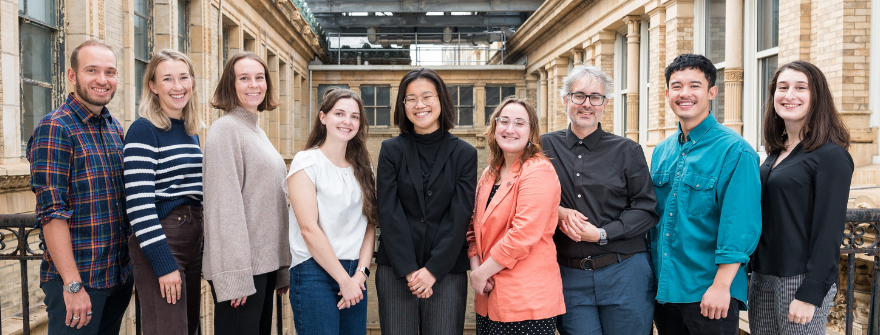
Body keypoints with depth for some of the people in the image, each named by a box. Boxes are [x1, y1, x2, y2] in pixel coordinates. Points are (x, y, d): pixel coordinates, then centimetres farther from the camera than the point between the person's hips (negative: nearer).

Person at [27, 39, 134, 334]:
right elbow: (51, 212, -17)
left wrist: (129, 270, 12)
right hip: (77, 279, -7)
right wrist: (72, 284, -20)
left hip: (120, 275, 7)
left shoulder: (115, 128, 10)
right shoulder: (55, 128, -12)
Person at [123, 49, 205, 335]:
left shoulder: (191, 133, 12)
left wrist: (203, 255, 16)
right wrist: (164, 265, -20)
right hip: (158, 246, -8)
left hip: (192, 239, 8)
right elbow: (139, 204, -18)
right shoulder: (143, 131, -11)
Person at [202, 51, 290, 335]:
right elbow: (224, 204, -16)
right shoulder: (225, 128, -10)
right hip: (240, 268, -8)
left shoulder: (257, 131, 16)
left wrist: (282, 268, 16)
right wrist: (234, 274, -21)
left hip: (264, 263, 8)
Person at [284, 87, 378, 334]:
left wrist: (360, 274, -6)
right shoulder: (306, 162, -5)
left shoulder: (362, 168, 12)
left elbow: (369, 226, 7)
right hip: (315, 273, -5)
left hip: (355, 278, 5)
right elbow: (309, 229, -11)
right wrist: (344, 280, -11)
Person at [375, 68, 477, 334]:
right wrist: (409, 270, -9)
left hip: (447, 271, 0)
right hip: (395, 270, 0)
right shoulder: (391, 150, 4)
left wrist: (433, 270, -10)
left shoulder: (464, 154, 3)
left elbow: (459, 218, -3)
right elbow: (389, 213, -2)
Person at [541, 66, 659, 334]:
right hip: (569, 276, 1)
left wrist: (601, 234, -13)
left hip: (624, 274, 0)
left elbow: (647, 209, -1)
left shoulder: (627, 151, 2)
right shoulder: (546, 146, 6)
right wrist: (558, 212, -10)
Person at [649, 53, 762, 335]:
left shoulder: (734, 151, -10)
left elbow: (740, 226, -15)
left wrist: (721, 286, -19)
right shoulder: (661, 152, 9)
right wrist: (650, 275, 12)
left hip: (708, 293, -6)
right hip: (663, 287, 6)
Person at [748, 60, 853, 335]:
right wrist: (752, 272, 12)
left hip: (800, 280, -7)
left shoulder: (831, 155, -10)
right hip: (762, 278, 7)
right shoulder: (776, 153, 11)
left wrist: (810, 294, -17)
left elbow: (829, 232, -14)